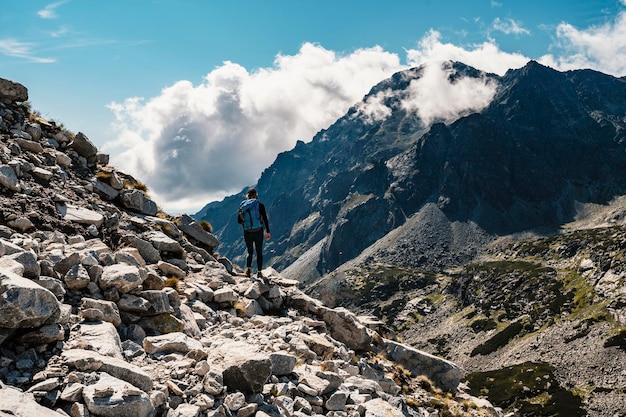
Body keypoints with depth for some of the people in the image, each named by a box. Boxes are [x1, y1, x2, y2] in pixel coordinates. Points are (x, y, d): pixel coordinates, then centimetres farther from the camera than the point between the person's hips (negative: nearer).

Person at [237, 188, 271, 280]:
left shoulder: (242, 206, 1)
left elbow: (239, 221, 4)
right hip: (258, 232, -2)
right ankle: (259, 273, 11)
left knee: (250, 252, 17)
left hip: (247, 232, 2)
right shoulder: (260, 205, -6)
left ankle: (248, 269, -2)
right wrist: (267, 232, 2)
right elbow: (265, 219, -6)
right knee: (259, 252, 12)